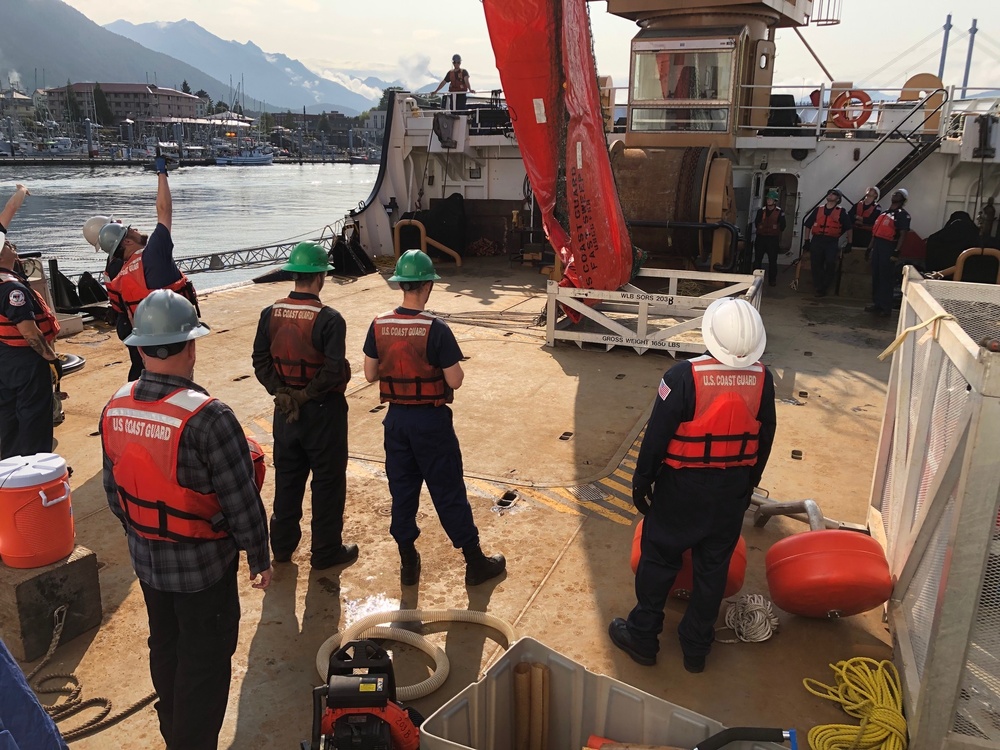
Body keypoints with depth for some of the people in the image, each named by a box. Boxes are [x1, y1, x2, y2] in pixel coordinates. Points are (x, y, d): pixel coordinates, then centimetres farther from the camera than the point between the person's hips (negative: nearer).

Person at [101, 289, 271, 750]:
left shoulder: (115, 408, -7)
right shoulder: (207, 416, -28)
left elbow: (113, 490, 5)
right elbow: (241, 500, -21)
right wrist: (260, 558, -7)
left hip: (146, 558, 7)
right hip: (202, 562, -7)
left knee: (165, 650, 25)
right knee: (205, 661, 12)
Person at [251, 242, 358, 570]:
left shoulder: (270, 313, -2)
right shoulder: (328, 319, -19)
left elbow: (261, 361, -2)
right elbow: (334, 370, -24)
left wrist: (281, 392, -4)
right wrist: (309, 394, -12)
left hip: (285, 408, 6)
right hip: (323, 409, -5)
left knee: (287, 477, 19)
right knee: (328, 481, 9)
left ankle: (282, 545, 33)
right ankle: (326, 551, 20)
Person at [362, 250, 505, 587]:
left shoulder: (379, 325, -5)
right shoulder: (436, 329, -19)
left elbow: (370, 374, 2)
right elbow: (455, 381, -17)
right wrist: (448, 364, 3)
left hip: (396, 418, 4)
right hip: (432, 420, -4)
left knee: (402, 490, 16)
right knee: (449, 493, 6)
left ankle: (408, 563, 27)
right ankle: (475, 563, 19)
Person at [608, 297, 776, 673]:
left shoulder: (684, 376, -23)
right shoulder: (762, 380, -8)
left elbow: (656, 437, -16)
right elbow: (764, 442, 3)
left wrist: (641, 482, -2)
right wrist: (748, 486, 18)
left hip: (682, 488, -4)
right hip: (733, 492, 4)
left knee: (659, 559, 14)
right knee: (713, 568, 16)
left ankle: (642, 636, 28)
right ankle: (697, 647, 31)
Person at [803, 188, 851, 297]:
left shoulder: (841, 212, 8)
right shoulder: (818, 209, 13)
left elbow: (848, 228, 10)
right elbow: (808, 225, 14)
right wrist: (807, 241, 8)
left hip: (832, 242, -2)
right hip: (817, 240, 2)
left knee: (830, 263, -18)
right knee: (816, 265, 2)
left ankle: (825, 287, -3)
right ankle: (818, 287, 12)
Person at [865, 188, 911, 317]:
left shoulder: (903, 215, -5)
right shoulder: (884, 212, 19)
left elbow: (903, 235, -12)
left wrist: (896, 252, -20)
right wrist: (869, 248, 18)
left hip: (888, 247, -7)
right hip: (877, 246, 7)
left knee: (886, 278, -4)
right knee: (876, 276, 10)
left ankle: (886, 307, 1)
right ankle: (876, 303, 19)